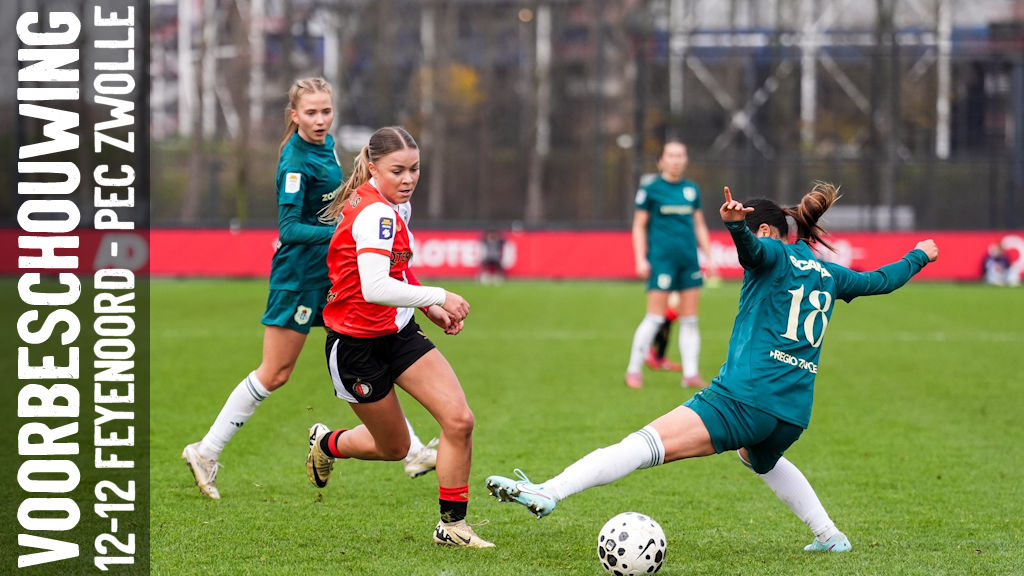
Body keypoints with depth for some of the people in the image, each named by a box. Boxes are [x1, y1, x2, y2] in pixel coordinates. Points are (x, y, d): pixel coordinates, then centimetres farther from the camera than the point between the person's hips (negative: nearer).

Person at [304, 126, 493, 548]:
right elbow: (374, 288, -36)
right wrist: (437, 297, -29)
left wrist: (429, 308, 12)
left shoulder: (395, 206, 5)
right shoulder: (375, 213, -25)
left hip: (398, 332, 8)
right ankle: (327, 443, 41)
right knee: (393, 447, 9)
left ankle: (452, 524, 4)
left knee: (459, 420, -9)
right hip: (358, 346, -8)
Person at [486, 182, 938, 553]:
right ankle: (829, 536, 38)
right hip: (794, 413, 8)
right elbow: (881, 280, 38)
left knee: (647, 443, -19)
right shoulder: (829, 274, 22)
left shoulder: (773, 256, 3)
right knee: (761, 459, 41)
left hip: (744, 399, -8)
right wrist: (920, 256, 57)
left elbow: (751, 247, -22)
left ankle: (548, 493, -32)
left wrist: (735, 224, -43)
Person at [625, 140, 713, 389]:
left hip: (689, 260, 5)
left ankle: (691, 373, 6)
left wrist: (708, 256, 13)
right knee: (655, 318, -7)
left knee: (689, 320, 3)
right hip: (661, 259, -5)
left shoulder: (692, 189, 12)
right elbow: (639, 226, 1)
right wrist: (641, 259, -6)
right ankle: (634, 370, 3)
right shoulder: (650, 189, -1)